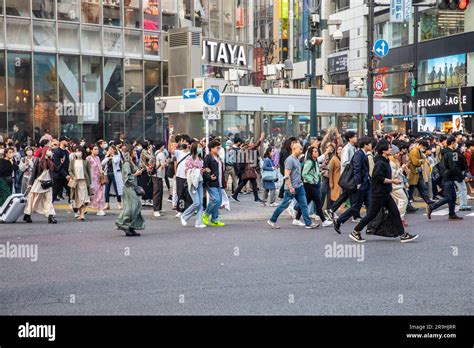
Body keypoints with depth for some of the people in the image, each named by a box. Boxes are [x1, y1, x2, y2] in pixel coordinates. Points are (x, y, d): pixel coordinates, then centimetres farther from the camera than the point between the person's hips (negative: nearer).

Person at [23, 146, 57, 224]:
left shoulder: (51, 162, 9)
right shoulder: (39, 161, -5)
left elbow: (53, 171, 7)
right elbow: (34, 172, -5)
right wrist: (30, 183, -8)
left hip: (47, 184, 4)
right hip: (38, 183, -4)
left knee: (49, 200, -3)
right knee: (32, 199, 5)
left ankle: (51, 216, -8)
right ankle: (27, 216, 17)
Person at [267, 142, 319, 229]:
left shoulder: (297, 159, 13)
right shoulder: (290, 160, -16)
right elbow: (287, 175, -21)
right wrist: (291, 188, -22)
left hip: (299, 186, 9)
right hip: (292, 188, -9)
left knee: (303, 205, 3)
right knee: (284, 205, 1)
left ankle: (308, 223, 3)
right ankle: (272, 220, 14)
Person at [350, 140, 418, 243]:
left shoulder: (385, 162, 12)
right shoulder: (380, 163, -19)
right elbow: (379, 178, -24)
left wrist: (393, 180, 8)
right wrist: (392, 181, -15)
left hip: (385, 194, 9)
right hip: (378, 193, -9)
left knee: (395, 213, 5)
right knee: (371, 214, -1)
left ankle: (403, 235, 7)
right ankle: (355, 232, 11)